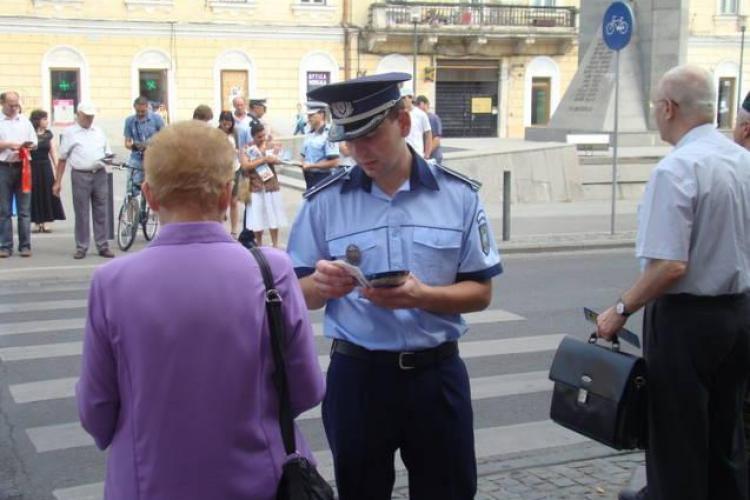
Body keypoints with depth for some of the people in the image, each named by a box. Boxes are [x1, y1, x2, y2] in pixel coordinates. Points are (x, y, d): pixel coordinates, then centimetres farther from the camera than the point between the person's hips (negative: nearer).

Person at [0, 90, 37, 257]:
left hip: (22, 167, 2)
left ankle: (25, 245, 5)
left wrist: (28, 146, -7)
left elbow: (34, 143, 13)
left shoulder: (25, 121, 13)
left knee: (24, 209, 1)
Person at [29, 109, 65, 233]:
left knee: (47, 195, 1)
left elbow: (53, 152, 10)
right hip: (33, 168, -4)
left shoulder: (48, 134, 8)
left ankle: (46, 223, 6)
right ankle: (37, 223, 8)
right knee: (35, 195, 1)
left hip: (46, 168, 4)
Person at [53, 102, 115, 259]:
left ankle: (103, 246, 10)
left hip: (100, 174, 3)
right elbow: (62, 158, 3)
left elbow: (107, 153, 20)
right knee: (81, 214, 1)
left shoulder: (99, 132, 15)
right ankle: (81, 247, 7)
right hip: (80, 175, -3)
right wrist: (58, 182, 0)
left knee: (100, 212, 5)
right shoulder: (69, 132, 4)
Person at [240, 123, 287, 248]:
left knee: (274, 217, 4)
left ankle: (275, 245, 12)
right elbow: (245, 166, -15)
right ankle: (259, 246, 18)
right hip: (256, 187, -2)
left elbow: (278, 160, 1)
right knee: (257, 219, 4)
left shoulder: (270, 146, 7)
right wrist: (263, 159, -18)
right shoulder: (246, 149, -3)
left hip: (272, 186, 2)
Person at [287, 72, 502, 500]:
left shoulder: (459, 195, -3)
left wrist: (422, 296, -20)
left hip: (437, 373, 0)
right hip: (357, 374, 0)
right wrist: (321, 285, -21)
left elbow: (480, 293, -1)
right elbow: (300, 295, 2)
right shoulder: (324, 201, -4)